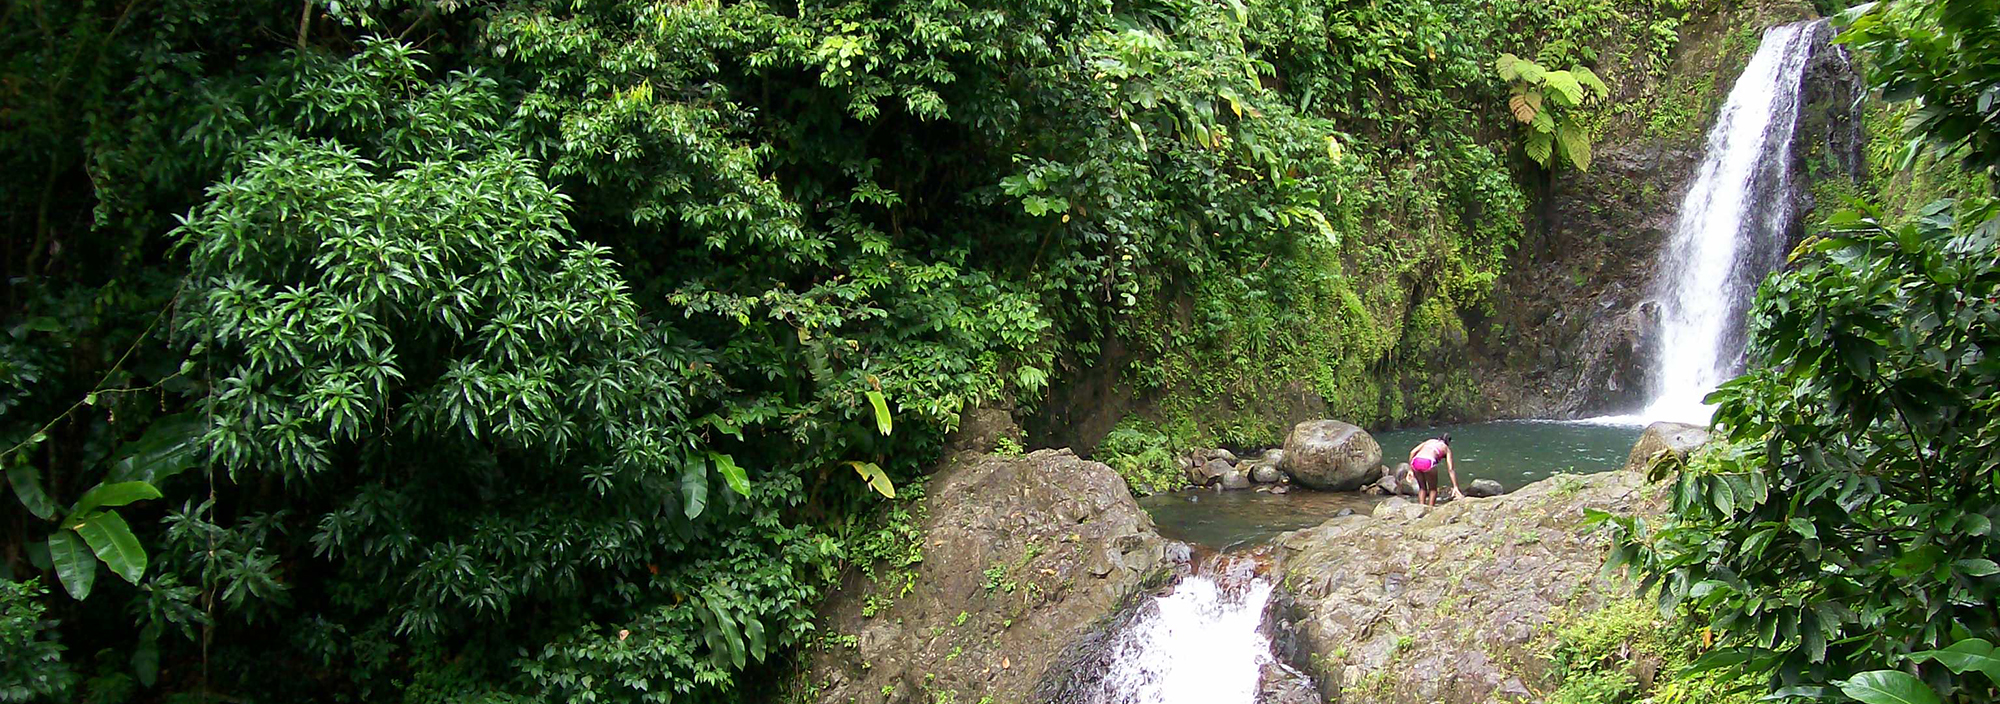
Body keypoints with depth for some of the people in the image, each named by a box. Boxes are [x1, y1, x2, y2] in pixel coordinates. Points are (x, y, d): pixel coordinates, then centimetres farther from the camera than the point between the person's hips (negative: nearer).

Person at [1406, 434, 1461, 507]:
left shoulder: (1430, 441, 34)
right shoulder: (1446, 449, 25)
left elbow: (1413, 452, 22)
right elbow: (1451, 469, 15)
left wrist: (1410, 470, 24)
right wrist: (1455, 487, 12)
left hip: (1416, 461, 3)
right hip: (1428, 462, -3)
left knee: (1422, 487, 26)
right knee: (1433, 489, 22)